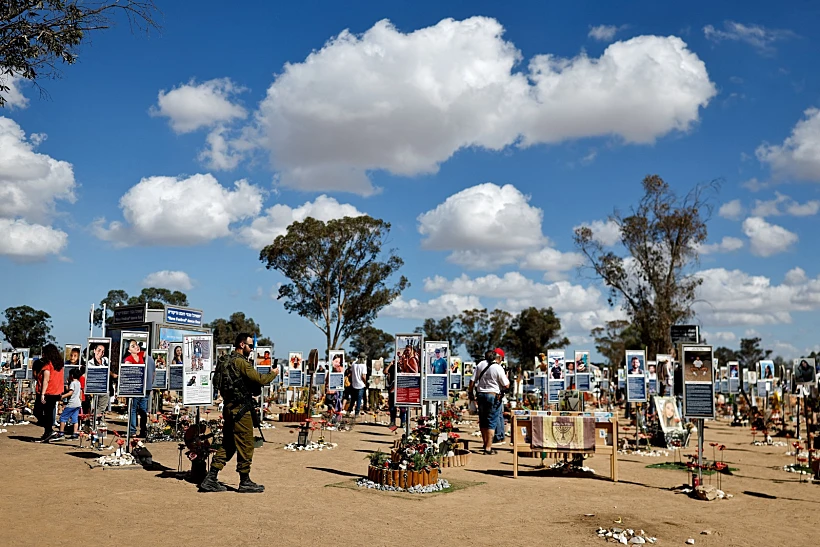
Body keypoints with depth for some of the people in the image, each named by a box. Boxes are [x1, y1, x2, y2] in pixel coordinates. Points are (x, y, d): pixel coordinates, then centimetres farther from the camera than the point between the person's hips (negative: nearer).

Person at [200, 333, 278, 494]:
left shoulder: (227, 361, 16)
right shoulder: (240, 361, -14)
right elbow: (259, 379, -17)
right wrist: (273, 374, -1)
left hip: (229, 408, 10)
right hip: (241, 409, -10)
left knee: (227, 445, 13)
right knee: (245, 446, 0)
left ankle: (210, 480, 11)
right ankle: (245, 482, 7)